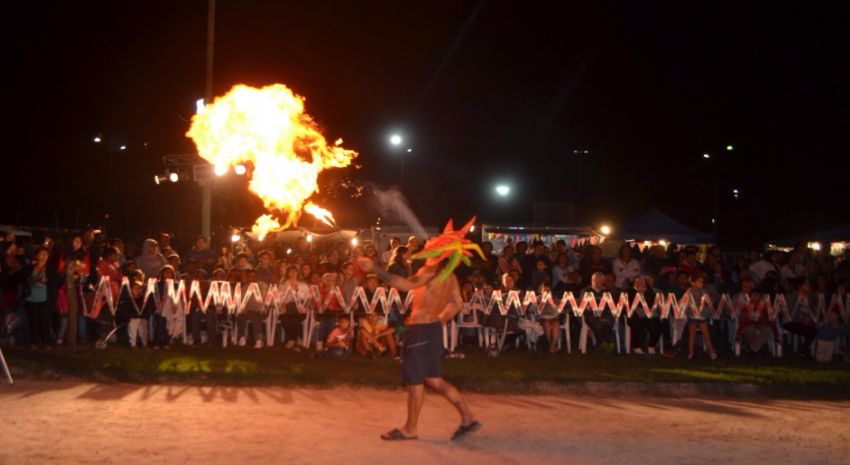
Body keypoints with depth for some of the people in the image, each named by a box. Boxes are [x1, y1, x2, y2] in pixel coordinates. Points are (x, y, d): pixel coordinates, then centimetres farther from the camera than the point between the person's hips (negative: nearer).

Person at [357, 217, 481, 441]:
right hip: (434, 328, 9)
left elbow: (406, 284, -33)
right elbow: (456, 304, 18)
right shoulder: (450, 276, 9)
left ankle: (410, 428, 15)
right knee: (434, 379, 17)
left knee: (415, 380, 3)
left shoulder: (433, 270, -19)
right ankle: (468, 417, 17)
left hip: (420, 330, -9)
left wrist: (375, 269, -33)